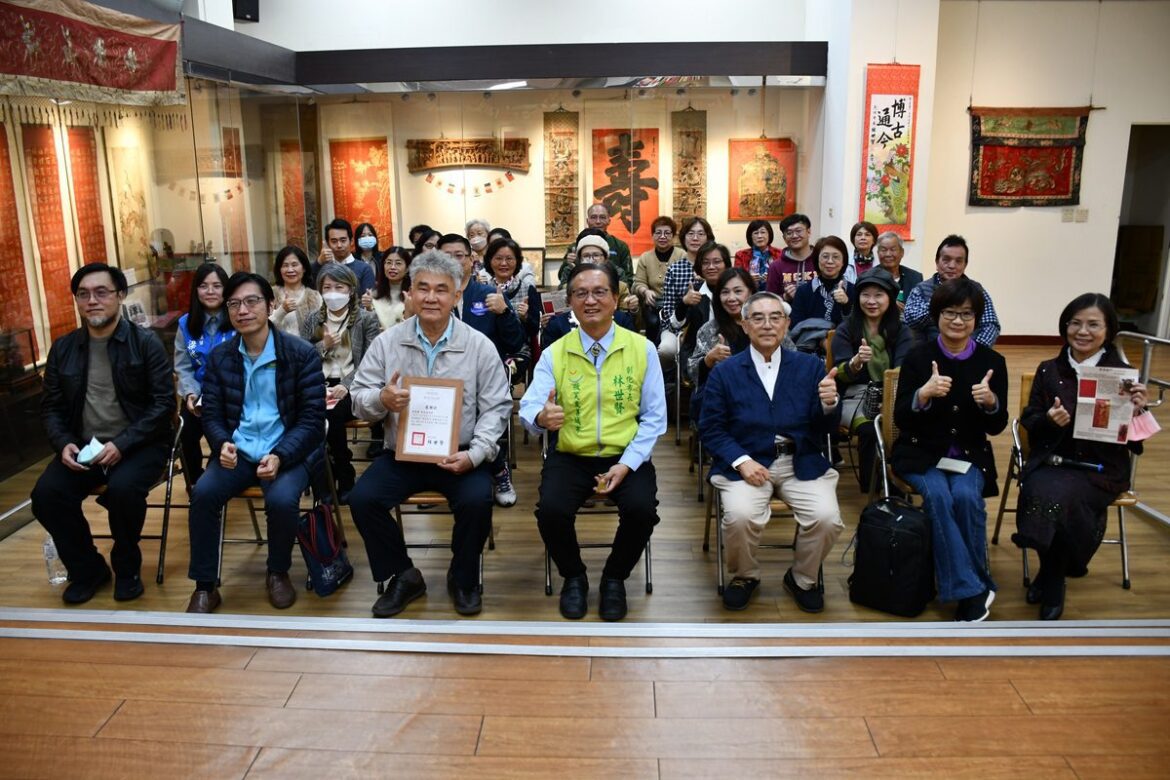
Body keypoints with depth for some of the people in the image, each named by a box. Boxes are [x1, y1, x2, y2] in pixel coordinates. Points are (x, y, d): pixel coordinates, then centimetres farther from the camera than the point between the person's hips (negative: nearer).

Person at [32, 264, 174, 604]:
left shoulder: (146, 342, -5)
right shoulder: (62, 348, 9)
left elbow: (164, 403, -9)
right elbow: (51, 406, 12)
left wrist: (122, 444, -19)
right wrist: (63, 444, -8)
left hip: (137, 444, -4)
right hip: (82, 447, 4)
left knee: (122, 489, -32)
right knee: (46, 494, -20)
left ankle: (127, 567, -2)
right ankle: (88, 569, 6)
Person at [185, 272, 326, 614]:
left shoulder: (302, 353, -6)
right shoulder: (220, 357, 7)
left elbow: (312, 418, -8)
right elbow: (211, 413, 8)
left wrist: (279, 456, -22)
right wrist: (223, 444, -16)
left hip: (288, 451, -3)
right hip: (238, 451, 4)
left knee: (282, 499, -30)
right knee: (203, 493, -22)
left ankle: (278, 573, 1)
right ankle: (205, 586, -4)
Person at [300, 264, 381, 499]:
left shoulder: (367, 319, 3)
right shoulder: (312, 320, 14)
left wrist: (346, 385, -20)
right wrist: (323, 345, -6)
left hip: (352, 386, -3)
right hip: (319, 385, 3)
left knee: (331, 415, -32)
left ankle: (344, 478, -11)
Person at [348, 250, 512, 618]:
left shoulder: (480, 345, -2)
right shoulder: (387, 341, 2)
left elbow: (496, 407, -2)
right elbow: (359, 399, 4)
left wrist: (475, 454, -18)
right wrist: (381, 399, -22)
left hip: (459, 454, -2)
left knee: (477, 501, -27)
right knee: (362, 499, -19)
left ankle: (463, 578, 4)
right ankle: (403, 576, 6)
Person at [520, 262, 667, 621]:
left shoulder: (642, 349, -1)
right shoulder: (553, 354, 0)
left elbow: (654, 417, -1)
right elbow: (528, 409, -11)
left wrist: (626, 464, -13)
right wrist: (541, 417, -37)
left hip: (627, 458, 0)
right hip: (570, 457, 0)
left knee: (642, 509, -27)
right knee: (551, 510, -26)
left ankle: (614, 578, 5)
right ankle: (573, 577, 7)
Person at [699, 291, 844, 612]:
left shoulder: (810, 366, 7)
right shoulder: (724, 372, 3)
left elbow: (824, 429, 4)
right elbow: (710, 428, 0)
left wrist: (829, 403, -19)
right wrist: (742, 462, -15)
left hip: (802, 463, 2)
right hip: (745, 462, -1)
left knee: (827, 518, -22)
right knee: (739, 516, -28)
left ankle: (802, 579, 11)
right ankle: (744, 576, 6)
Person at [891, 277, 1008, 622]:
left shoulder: (992, 361, 0)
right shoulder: (918, 356, -4)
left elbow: (997, 427, 0)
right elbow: (900, 418, -9)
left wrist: (990, 402, -22)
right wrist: (924, 393, -28)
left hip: (969, 454, 1)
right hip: (921, 452, -1)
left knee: (966, 496, -29)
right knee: (938, 496, -30)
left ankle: (972, 585, -9)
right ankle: (972, 590, -21)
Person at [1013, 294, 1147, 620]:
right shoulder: (1049, 370, 7)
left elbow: (1133, 442, 1)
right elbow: (1029, 422, 6)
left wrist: (1137, 412, -18)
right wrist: (1049, 419, -15)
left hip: (1101, 469, -2)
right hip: (1051, 460, 2)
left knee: (1057, 496, -31)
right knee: (1042, 494, -31)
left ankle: (1051, 580, -2)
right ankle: (1055, 572, -1)